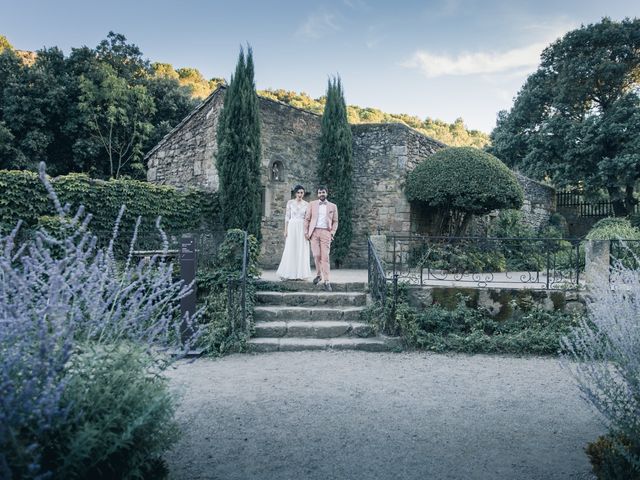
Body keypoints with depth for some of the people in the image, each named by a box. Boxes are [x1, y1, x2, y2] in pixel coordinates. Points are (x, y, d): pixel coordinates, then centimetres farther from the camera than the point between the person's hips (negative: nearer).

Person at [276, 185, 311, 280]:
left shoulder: (306, 204, 7)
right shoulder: (290, 202, 4)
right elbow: (287, 216, 3)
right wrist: (285, 230, -3)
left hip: (302, 229, 1)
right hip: (292, 227, -1)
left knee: (302, 251, 1)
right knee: (290, 250, -3)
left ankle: (300, 273, 8)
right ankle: (288, 274, 3)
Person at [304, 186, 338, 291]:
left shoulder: (333, 206, 11)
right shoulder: (312, 204, 11)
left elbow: (335, 221, 12)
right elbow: (307, 219, 10)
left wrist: (332, 233, 1)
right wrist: (306, 232, 2)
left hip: (325, 232, -1)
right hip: (314, 232, 1)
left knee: (325, 257, -7)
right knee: (316, 255, -8)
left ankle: (326, 281, -5)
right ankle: (318, 275, 17)